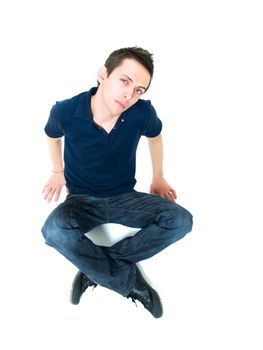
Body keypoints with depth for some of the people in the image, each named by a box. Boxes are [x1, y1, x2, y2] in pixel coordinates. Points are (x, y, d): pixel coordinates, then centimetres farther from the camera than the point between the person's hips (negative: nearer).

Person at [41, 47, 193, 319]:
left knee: (180, 220, -22)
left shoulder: (143, 112, -18)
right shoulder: (65, 111, -19)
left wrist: (158, 178, 15)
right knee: (54, 231, -35)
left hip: (124, 198, 2)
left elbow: (155, 136, 8)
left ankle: (94, 267, -18)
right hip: (81, 200, -1)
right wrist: (58, 172, 16)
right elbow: (53, 135, 7)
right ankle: (130, 280, -17)